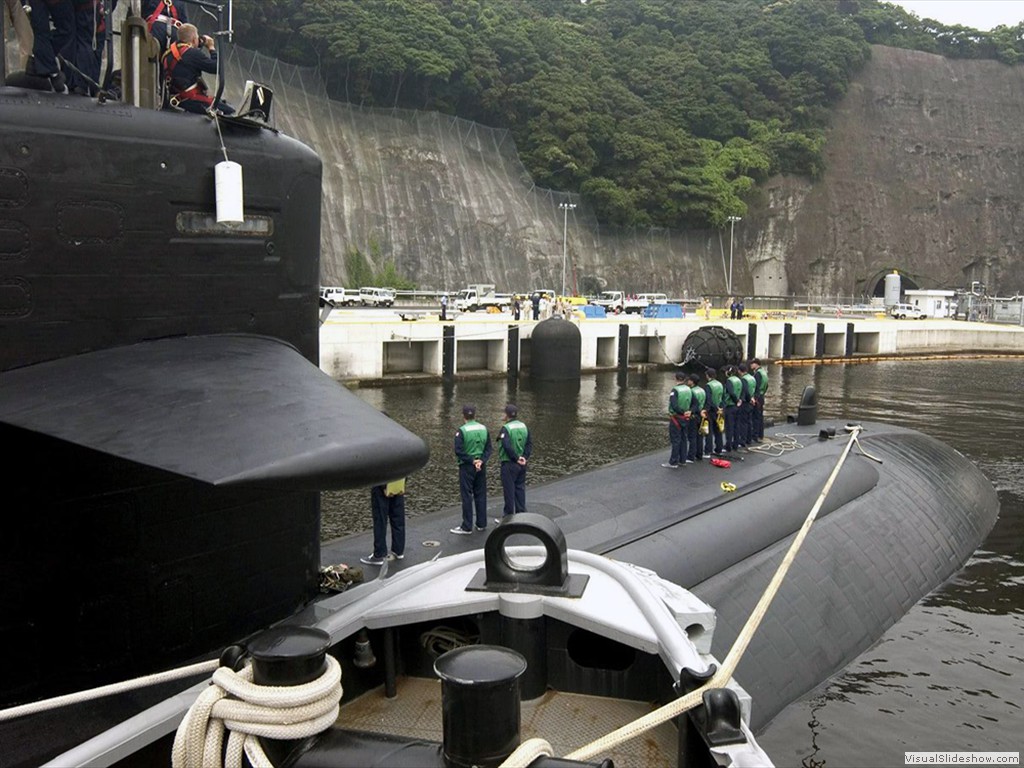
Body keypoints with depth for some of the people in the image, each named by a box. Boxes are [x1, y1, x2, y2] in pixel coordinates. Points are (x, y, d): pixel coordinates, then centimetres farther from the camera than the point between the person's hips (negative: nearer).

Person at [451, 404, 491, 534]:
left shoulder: (462, 431, -12)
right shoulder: (484, 429, 4)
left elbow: (458, 451, -18)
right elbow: (488, 448, 2)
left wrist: (472, 460, -13)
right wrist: (481, 460, -8)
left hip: (467, 466, -5)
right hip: (481, 467, 5)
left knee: (467, 496, 0)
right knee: (481, 495, 13)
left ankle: (467, 527, 4)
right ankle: (481, 523, 20)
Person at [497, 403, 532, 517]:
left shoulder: (506, 428, -15)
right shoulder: (524, 426, 5)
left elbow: (507, 446, -24)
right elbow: (530, 443, 3)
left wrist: (516, 458, -16)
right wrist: (525, 457, -2)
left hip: (509, 463, -6)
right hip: (522, 464, 6)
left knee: (509, 489, 3)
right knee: (520, 488, 14)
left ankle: (508, 514, 11)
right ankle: (521, 512, 20)